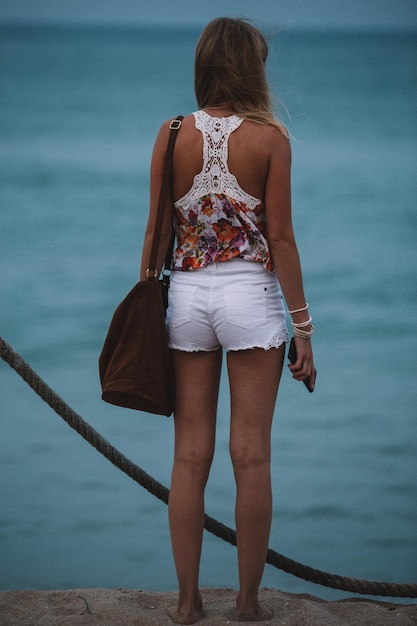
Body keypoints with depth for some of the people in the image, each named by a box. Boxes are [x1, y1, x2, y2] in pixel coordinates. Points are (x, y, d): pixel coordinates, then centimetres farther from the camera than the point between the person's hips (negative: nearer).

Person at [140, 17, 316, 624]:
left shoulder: (173, 135, 0)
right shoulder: (270, 137, -7)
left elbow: (157, 232, 2)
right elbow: (280, 237, -7)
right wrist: (303, 326, -2)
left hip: (186, 294, 3)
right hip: (250, 295, -2)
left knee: (191, 455, 8)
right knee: (252, 456, 4)